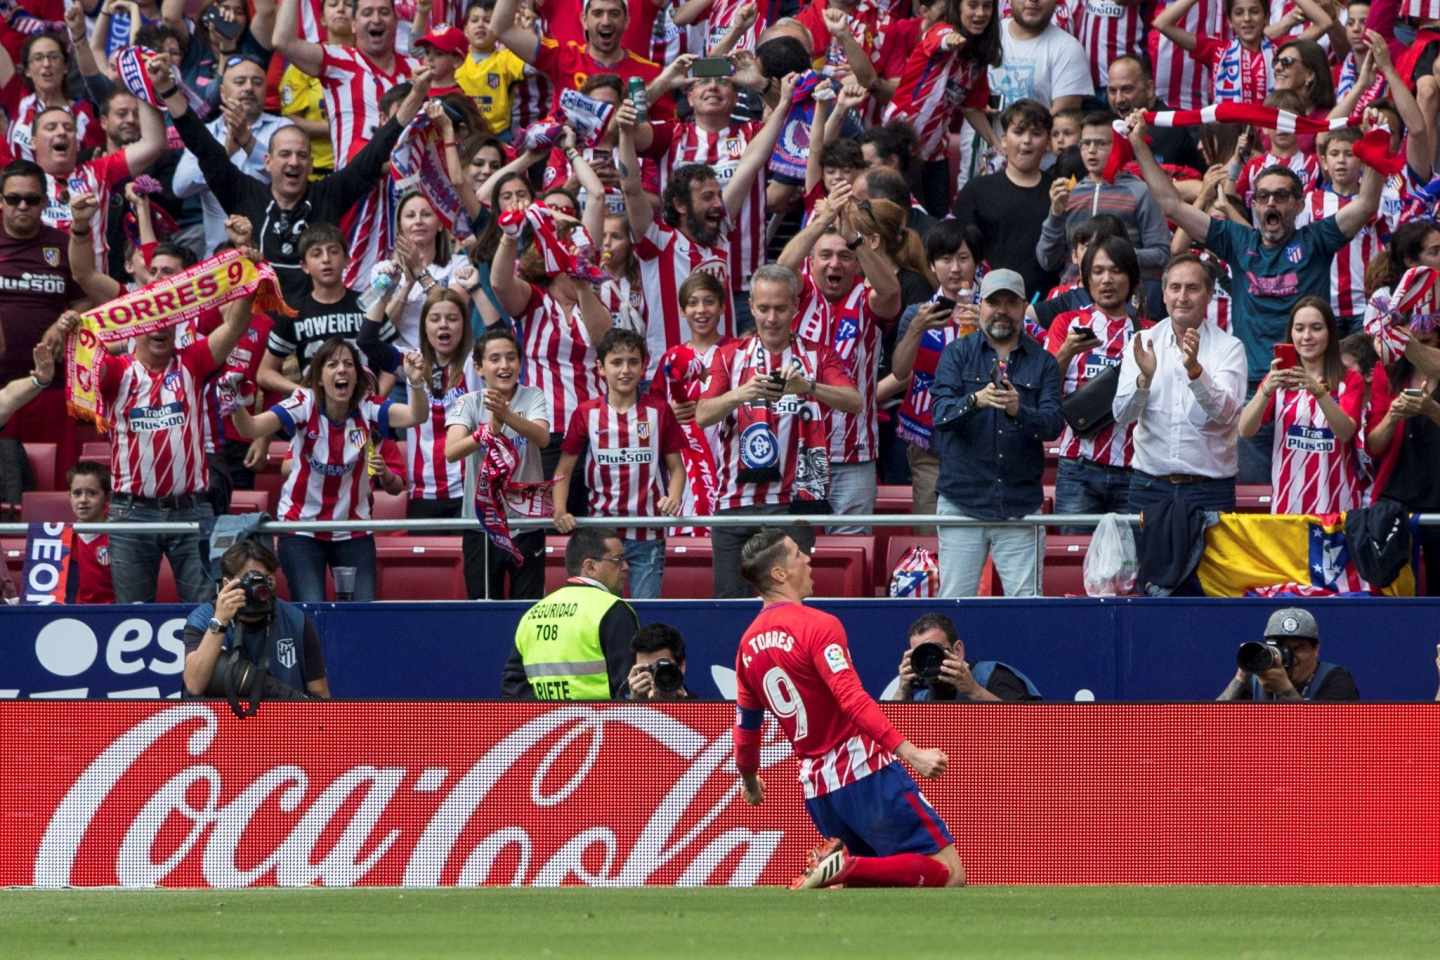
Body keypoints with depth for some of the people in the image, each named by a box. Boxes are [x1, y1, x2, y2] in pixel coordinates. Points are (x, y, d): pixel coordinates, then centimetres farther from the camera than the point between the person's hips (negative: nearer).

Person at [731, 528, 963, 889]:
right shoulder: (818, 625, -11)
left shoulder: (749, 644, 12)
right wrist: (910, 752, -31)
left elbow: (746, 727, 23)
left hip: (816, 788, 8)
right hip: (864, 773, -8)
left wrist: (749, 781, 42)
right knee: (949, 873, -9)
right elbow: (853, 700, -24)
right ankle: (845, 868, -23)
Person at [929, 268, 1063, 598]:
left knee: (1026, 602, -3)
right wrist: (976, 401, -30)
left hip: (1020, 505, 1)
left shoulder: (1042, 362, 8)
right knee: (955, 601, -1)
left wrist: (1019, 411, -27)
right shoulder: (958, 354, 6)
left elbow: (1053, 423, -6)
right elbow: (941, 411, -9)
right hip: (962, 501, -1)